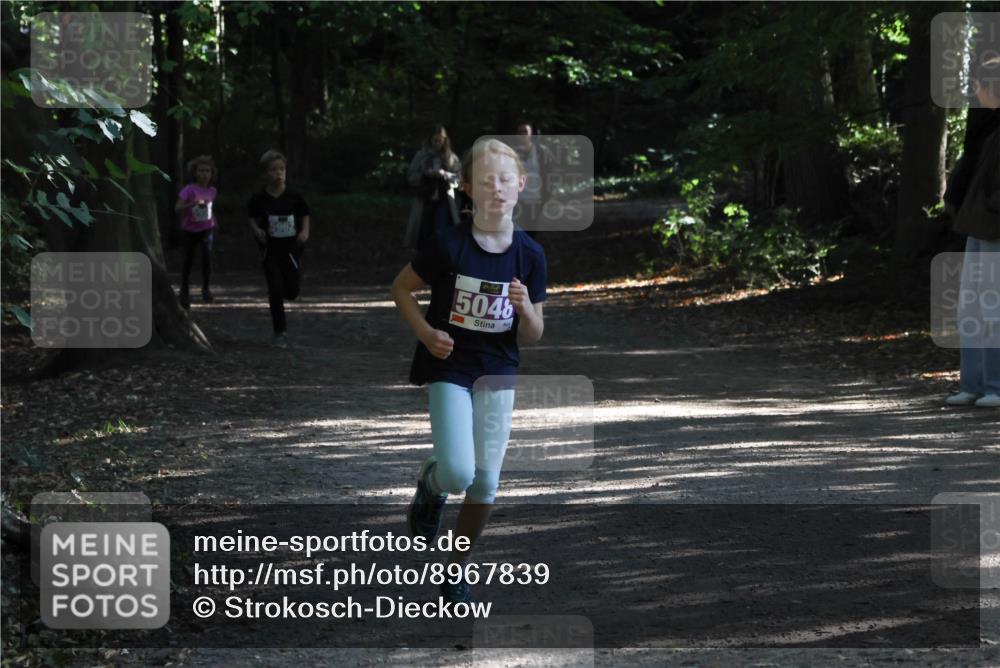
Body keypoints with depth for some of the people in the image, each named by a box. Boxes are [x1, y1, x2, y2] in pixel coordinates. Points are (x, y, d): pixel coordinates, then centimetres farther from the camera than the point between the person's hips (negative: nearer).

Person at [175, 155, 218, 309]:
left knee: (207, 255, -17)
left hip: (206, 229, 2)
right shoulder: (189, 190, -15)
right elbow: (177, 208, -23)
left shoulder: (211, 191, 0)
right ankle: (184, 292, 24)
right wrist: (192, 204, -35)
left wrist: (214, 220, 10)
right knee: (188, 260, 7)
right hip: (189, 230, -2)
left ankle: (205, 289, -3)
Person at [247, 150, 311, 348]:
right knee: (275, 290, -8)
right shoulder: (259, 198, -6)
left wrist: (305, 232, -8)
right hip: (270, 250, -1)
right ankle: (280, 333, 2)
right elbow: (252, 219, 6)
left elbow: (305, 215, 9)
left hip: (291, 249, 1)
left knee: (292, 292, 3)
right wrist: (257, 231, -13)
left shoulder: (294, 197, -4)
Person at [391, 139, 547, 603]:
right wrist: (426, 332, -13)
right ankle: (430, 484, 19)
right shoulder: (449, 246, -13)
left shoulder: (530, 255, -4)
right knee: (458, 474, -18)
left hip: (498, 374, 3)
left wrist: (526, 308, -19)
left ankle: (457, 569, 24)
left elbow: (532, 336, 3)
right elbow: (401, 287, 1)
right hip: (449, 368, -3)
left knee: (487, 483, 3)